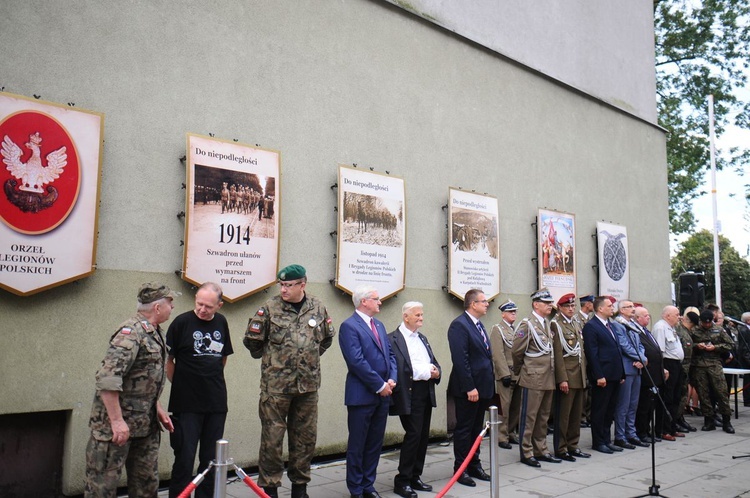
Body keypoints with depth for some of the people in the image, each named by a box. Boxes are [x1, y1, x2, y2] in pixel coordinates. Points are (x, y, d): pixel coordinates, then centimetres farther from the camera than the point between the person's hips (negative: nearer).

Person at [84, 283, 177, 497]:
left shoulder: (154, 333, 11)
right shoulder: (131, 332, -19)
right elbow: (107, 378, -27)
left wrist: (158, 408, 16)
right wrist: (117, 421, -26)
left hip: (146, 424, 9)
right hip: (117, 425, -9)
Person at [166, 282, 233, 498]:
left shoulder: (221, 322, 6)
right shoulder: (182, 322, -10)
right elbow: (168, 359, -3)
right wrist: (181, 385, -1)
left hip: (217, 402, 5)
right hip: (187, 404, -5)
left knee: (211, 459, 13)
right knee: (184, 459, 1)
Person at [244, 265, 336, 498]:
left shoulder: (318, 308, 3)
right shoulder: (270, 308, -6)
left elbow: (327, 337, 19)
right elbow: (252, 340, 2)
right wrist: (271, 359, 9)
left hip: (308, 385, 3)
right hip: (275, 385, -3)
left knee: (306, 437, 13)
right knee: (272, 438, 2)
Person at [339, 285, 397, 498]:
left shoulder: (379, 325, 15)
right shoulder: (349, 326, -11)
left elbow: (390, 354, 15)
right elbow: (357, 361, -18)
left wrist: (392, 379, -2)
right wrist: (380, 385, -14)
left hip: (383, 395, 8)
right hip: (362, 395, -7)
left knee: (375, 443, 14)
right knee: (357, 445, 5)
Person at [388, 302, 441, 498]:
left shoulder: (422, 338, 19)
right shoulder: (393, 339, -7)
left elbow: (434, 362, 23)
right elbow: (394, 367, -15)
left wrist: (436, 371, 1)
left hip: (426, 392, 8)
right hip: (409, 393, -8)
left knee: (423, 436, 10)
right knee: (413, 434, -9)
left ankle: (415, 477, 22)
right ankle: (402, 481, 4)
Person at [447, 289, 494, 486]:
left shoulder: (479, 325, 13)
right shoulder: (459, 325, -16)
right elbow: (460, 359, -21)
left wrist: (489, 384, 14)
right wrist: (469, 387, -22)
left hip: (483, 387, 9)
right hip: (468, 389, -9)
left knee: (477, 428, 17)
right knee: (464, 429, 3)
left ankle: (475, 466, 28)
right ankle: (460, 469, 14)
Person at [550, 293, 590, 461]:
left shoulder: (577, 324, 16)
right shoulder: (556, 324, -8)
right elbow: (557, 353, -14)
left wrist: (584, 373, 15)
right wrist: (562, 378, -18)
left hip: (579, 376, 8)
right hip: (566, 376, -8)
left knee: (576, 414, 12)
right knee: (563, 415, -1)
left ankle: (572, 446, 22)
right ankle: (560, 449, 8)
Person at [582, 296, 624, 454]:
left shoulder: (610, 325, 16)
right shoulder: (591, 326, -11)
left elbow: (616, 349, 18)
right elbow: (592, 353, -15)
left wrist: (621, 373, 14)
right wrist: (599, 376, -19)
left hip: (614, 375, 8)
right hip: (602, 376, -8)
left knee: (610, 410, 14)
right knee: (599, 410, 2)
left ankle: (607, 440, 24)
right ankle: (598, 442, 12)